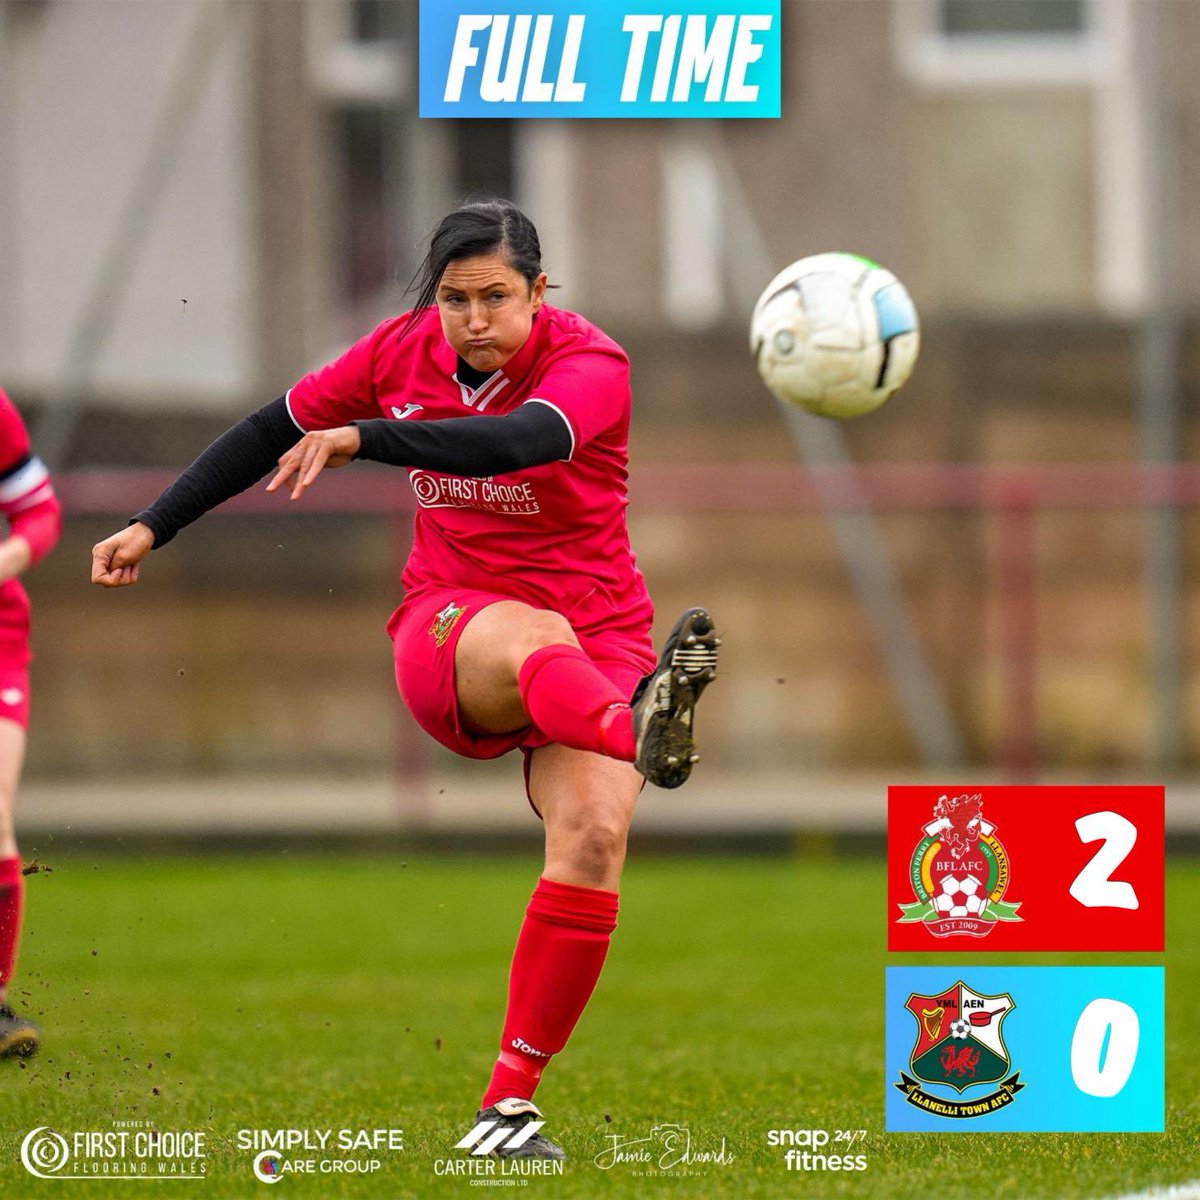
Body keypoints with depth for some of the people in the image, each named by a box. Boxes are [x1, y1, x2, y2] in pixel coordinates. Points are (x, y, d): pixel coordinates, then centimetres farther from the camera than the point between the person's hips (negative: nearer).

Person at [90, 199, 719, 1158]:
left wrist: (362, 439, -46)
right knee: (533, 639, -38)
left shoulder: (590, 363, -13)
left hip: (596, 633, -1)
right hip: (446, 632, 1)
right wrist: (155, 527, 15)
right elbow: (275, 431, 15)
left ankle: (511, 1101, -19)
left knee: (593, 836, -24)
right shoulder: (404, 350, 0)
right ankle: (641, 734, -75)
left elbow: (519, 442, -36)